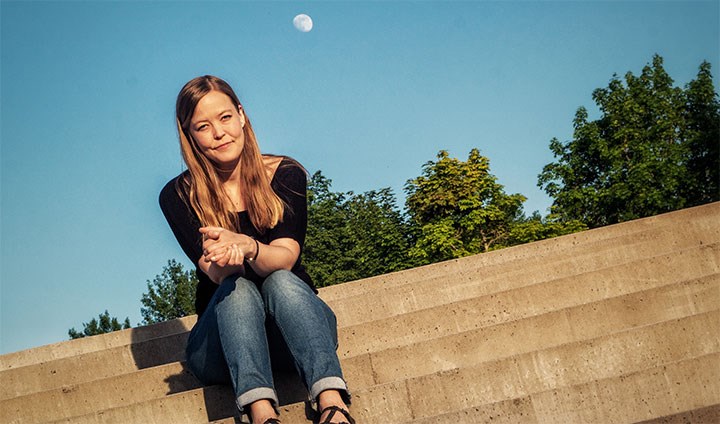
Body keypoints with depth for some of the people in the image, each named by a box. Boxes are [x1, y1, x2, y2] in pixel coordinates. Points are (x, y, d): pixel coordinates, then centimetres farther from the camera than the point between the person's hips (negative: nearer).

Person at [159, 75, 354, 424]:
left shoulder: (286, 174, -3)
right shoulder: (178, 196, -4)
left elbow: (285, 258, -16)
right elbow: (218, 275, -15)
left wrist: (248, 247, -39)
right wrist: (229, 255, -40)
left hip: (294, 312, 0)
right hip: (222, 340, 0)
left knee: (281, 281, -32)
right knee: (236, 289, -31)